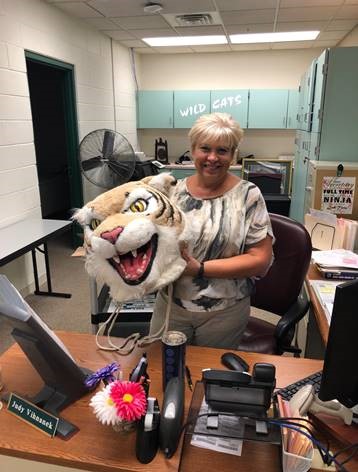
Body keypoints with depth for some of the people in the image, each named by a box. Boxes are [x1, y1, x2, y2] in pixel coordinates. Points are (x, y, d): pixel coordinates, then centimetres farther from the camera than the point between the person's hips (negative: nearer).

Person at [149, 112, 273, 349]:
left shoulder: (248, 195, -10)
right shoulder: (174, 190, 0)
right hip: (169, 304, 3)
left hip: (224, 312, -2)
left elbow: (260, 261, -13)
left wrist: (200, 268, -19)